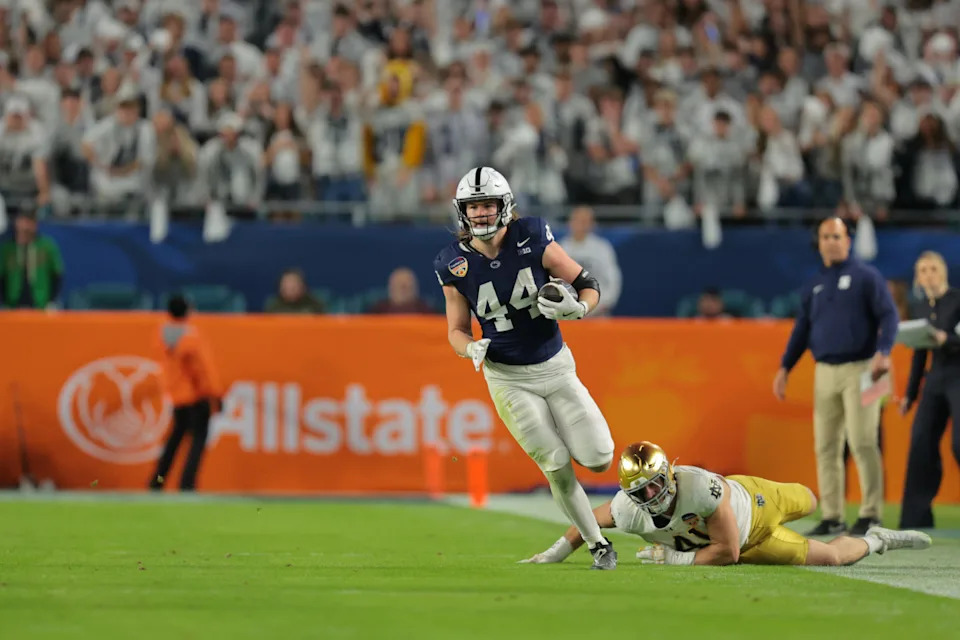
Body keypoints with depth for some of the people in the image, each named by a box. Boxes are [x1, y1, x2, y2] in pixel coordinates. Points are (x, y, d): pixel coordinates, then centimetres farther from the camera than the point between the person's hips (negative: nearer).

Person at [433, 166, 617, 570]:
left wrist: (577, 309, -27)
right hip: (508, 378, -1)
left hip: (555, 366, 1)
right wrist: (473, 348, -20)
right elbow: (456, 331, 2)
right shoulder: (455, 265, -9)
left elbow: (588, 286, -5)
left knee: (599, 461, -6)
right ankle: (597, 544, 15)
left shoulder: (532, 240, -12)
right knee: (558, 469, -5)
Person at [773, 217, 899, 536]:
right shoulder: (814, 285, 16)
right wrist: (785, 367, 11)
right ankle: (832, 517, 7)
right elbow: (802, 328, 19)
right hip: (825, 374, 6)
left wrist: (883, 352, -25)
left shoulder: (866, 276, -1)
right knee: (825, 447, 3)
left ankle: (871, 514, -7)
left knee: (862, 443, -11)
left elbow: (889, 315, -9)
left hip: (860, 369, -6)